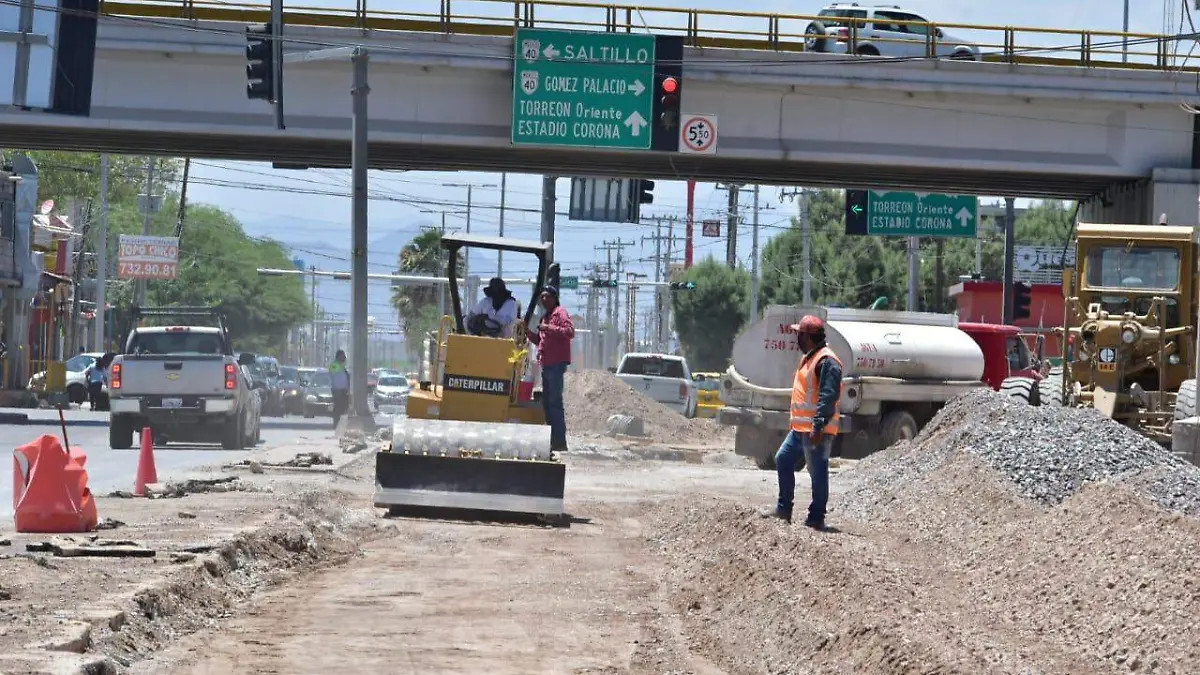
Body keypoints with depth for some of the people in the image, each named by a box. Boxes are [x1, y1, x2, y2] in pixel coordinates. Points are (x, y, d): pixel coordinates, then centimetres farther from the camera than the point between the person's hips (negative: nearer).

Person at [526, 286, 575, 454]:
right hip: (547, 364, 10)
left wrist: (549, 328, -21)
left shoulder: (560, 312, -4)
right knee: (547, 402, 10)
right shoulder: (546, 316, 24)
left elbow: (570, 331, -18)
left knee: (555, 402, -13)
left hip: (557, 363, -10)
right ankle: (552, 440, 13)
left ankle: (559, 441, -15)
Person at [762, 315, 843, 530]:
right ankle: (783, 508, 23)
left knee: (818, 472, -4)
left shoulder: (826, 361, -17)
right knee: (783, 460, 15)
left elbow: (828, 397, -24)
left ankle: (816, 518, 1)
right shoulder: (809, 357, 17)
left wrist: (818, 426, -29)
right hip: (800, 428, 11)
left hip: (816, 430, -11)